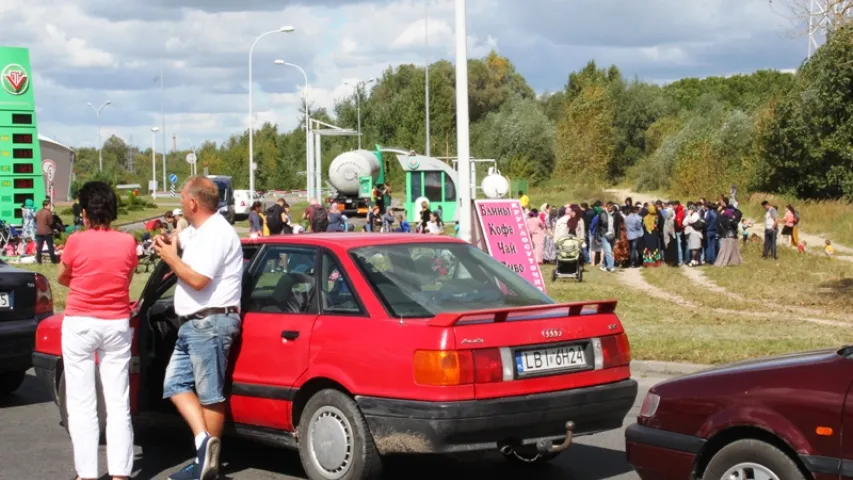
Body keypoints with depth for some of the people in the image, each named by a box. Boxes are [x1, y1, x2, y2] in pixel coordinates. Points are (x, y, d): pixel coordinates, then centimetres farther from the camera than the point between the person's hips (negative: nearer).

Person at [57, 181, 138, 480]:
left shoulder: (76, 242, -9)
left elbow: (62, 278, 7)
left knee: (81, 404, 2)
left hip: (80, 324, -2)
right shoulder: (127, 243, -3)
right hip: (117, 325, 2)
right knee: (118, 403, 5)